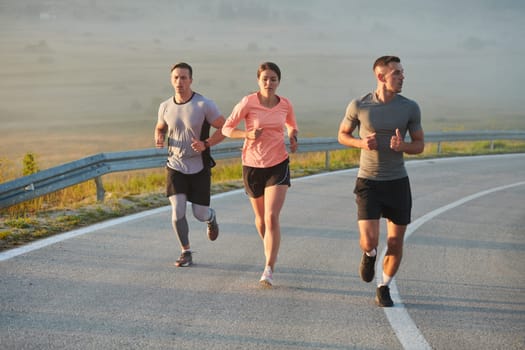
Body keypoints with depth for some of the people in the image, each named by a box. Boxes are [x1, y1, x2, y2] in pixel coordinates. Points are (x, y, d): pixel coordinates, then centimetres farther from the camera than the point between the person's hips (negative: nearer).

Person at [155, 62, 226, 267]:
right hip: (175, 167, 2)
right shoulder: (165, 107, -1)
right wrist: (159, 138, -7)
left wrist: (205, 144, -23)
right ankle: (186, 253, 7)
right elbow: (160, 128, 18)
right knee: (177, 212, -11)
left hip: (199, 168, -2)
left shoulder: (205, 105, -13)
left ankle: (211, 217, 41)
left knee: (200, 214, 2)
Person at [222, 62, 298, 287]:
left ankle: (269, 270, -15)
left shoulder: (285, 105, 0)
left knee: (272, 217, -14)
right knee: (261, 219, 14)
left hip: (278, 165, 0)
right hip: (252, 165, 0)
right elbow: (227, 128, -5)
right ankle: (269, 249, 45)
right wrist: (248, 134, -22)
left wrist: (293, 138, -1)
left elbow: (292, 125, 21)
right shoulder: (248, 103, -10)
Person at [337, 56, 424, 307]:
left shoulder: (410, 108, -4)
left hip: (398, 182, 2)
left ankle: (384, 288, 26)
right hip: (368, 182, -2)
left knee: (395, 242, 3)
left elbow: (419, 145, 5)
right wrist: (361, 143, -14)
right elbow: (342, 135, 8)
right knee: (369, 241, -14)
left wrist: (402, 146, -19)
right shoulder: (359, 106, -8)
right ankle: (369, 255, 24)